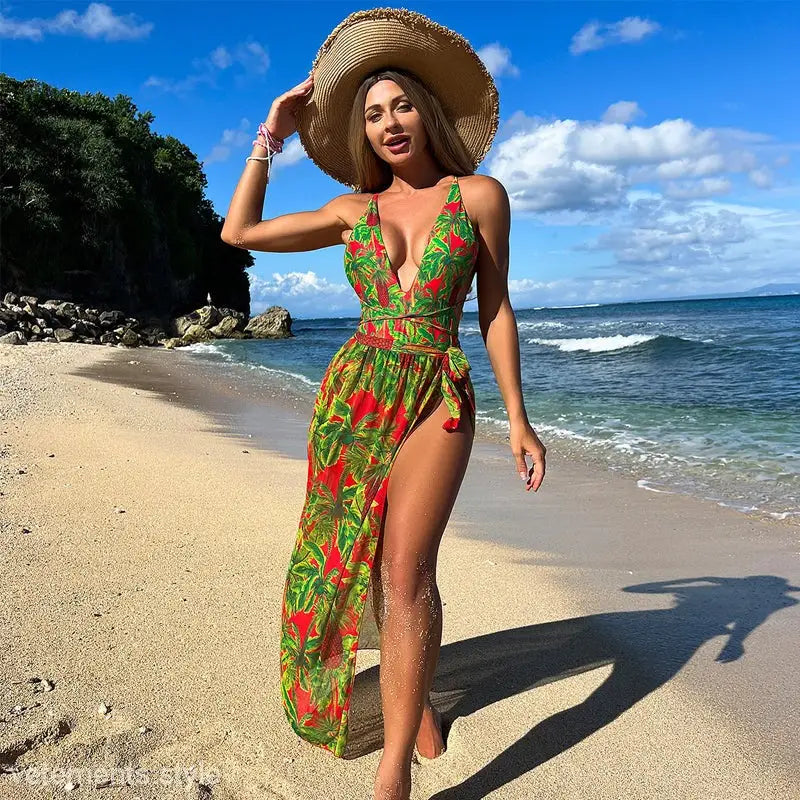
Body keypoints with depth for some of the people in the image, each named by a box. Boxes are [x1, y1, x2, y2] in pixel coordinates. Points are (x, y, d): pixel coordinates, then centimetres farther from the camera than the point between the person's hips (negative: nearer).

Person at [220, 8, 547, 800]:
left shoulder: (480, 194, 4)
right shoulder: (355, 209, 11)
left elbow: (495, 309, 5)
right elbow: (239, 231, 12)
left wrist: (518, 418, 1)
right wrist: (271, 137, 11)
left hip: (438, 396, -3)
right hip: (354, 388, 4)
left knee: (405, 566, -16)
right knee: (364, 555, 10)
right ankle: (416, 698, 33)